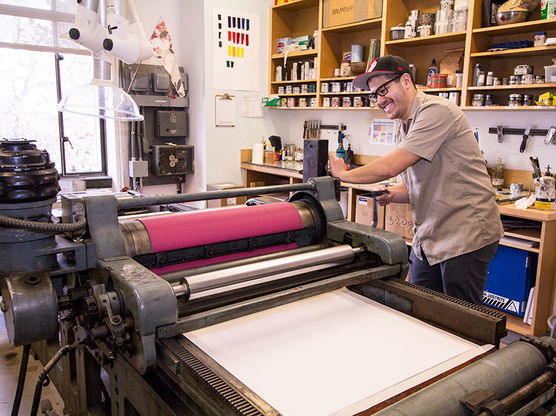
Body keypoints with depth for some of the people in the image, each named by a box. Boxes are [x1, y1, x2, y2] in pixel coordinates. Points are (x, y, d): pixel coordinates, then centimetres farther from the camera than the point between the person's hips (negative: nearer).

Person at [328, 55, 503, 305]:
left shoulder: (436, 111, -16)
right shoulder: (405, 127, 13)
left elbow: (391, 167, -24)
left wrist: (343, 174, -11)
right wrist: (392, 194, -4)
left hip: (465, 237, -9)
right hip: (428, 238, 9)